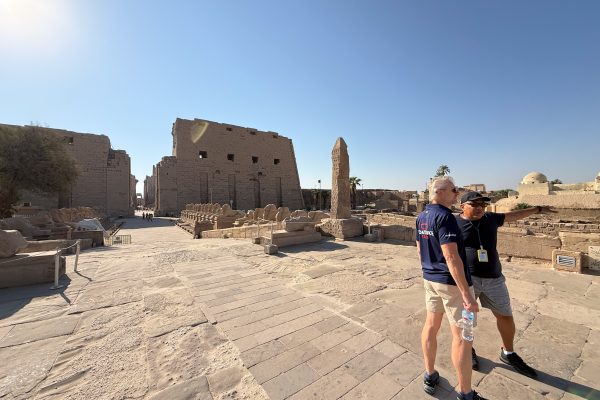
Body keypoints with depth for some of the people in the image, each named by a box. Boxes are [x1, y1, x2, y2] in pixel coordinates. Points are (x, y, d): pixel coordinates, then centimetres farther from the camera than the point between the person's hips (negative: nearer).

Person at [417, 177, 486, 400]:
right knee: (462, 336, 6)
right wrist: (467, 294, -23)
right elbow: (452, 258, -26)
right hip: (452, 281, -8)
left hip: (430, 279, 9)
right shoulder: (444, 216, -21)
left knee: (431, 325, 19)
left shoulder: (421, 217, 5)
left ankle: (430, 377, 35)